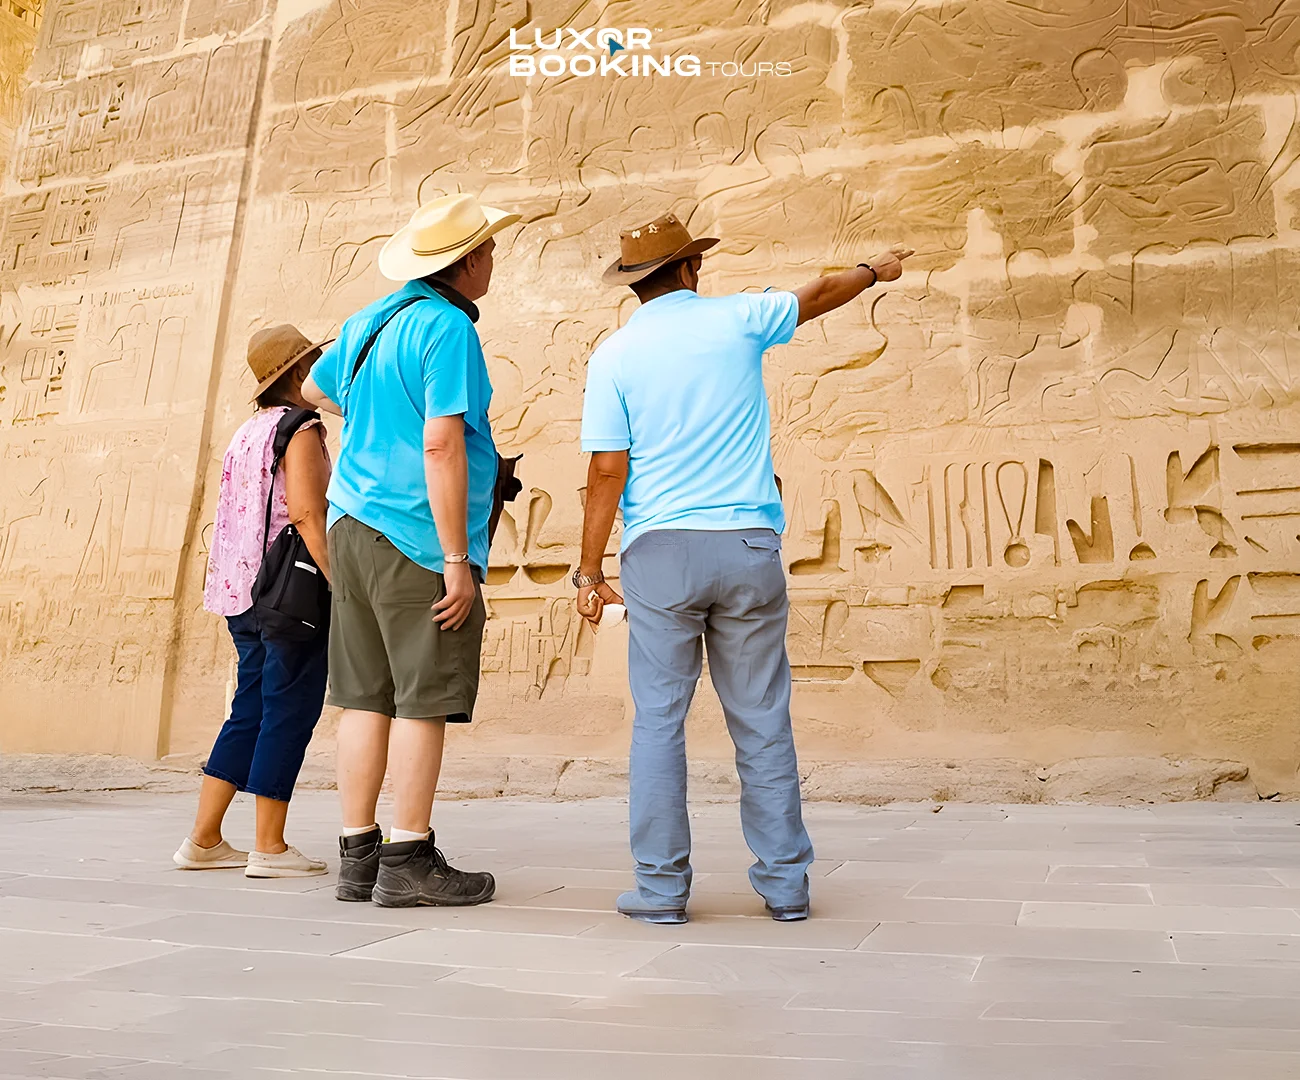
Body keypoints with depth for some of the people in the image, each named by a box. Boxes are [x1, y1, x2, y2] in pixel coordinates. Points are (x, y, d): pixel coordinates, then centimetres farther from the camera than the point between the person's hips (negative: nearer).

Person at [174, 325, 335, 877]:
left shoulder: (247, 432, 19)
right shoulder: (300, 428, -7)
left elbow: (237, 518, 20)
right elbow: (305, 511, -18)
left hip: (242, 590, 9)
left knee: (251, 710, 13)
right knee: (289, 711, -2)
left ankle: (204, 840, 17)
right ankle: (269, 847, 4)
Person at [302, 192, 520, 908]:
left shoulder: (370, 320, 15)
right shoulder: (447, 328, -11)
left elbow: (315, 387, 32)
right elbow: (441, 446, -19)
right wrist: (458, 560, -18)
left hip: (353, 524, 8)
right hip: (417, 536, -8)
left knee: (367, 696, 10)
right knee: (423, 701, -1)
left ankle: (358, 855, 17)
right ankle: (408, 862, 5)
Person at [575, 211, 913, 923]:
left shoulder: (614, 354, 1)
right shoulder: (739, 319, 5)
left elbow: (607, 472, -4)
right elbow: (819, 294, 24)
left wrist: (589, 572, 2)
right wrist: (876, 270, 44)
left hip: (660, 551, -1)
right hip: (749, 545, 2)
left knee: (659, 719, 5)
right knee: (762, 721, 8)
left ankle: (661, 885, 9)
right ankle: (784, 882, 16)